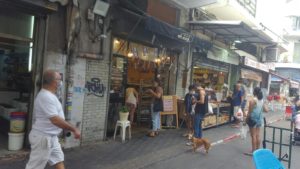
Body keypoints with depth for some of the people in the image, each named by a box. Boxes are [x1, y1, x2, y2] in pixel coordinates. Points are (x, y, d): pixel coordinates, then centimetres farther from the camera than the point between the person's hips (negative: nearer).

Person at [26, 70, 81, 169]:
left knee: (58, 161, 16)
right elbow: (55, 120, -31)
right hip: (43, 138, -10)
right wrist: (74, 129, -26)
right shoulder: (46, 97, -24)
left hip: (51, 137, 10)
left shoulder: (48, 95, 10)